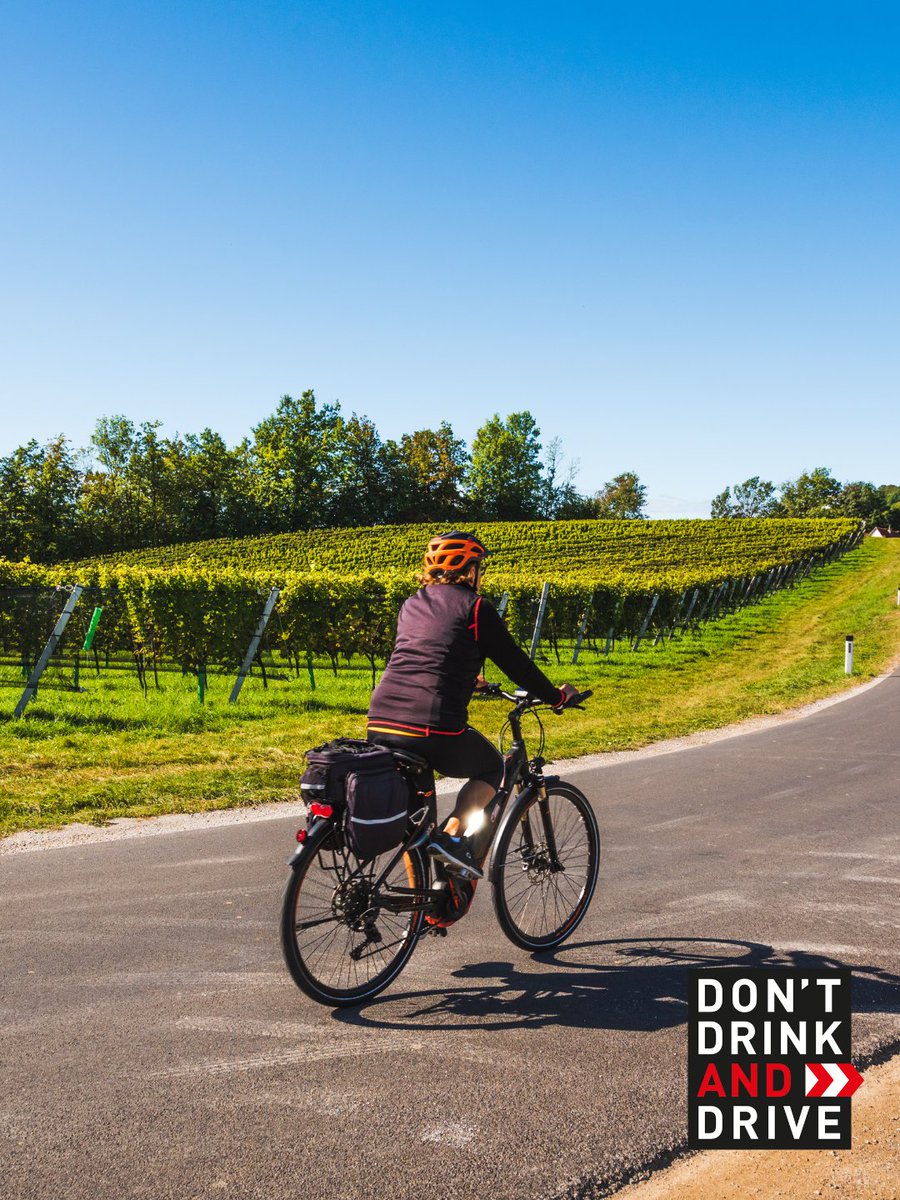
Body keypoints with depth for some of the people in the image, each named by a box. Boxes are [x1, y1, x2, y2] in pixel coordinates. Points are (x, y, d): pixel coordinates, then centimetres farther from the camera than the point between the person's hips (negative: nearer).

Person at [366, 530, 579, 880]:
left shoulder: (411, 605, 23)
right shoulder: (474, 605, 4)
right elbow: (513, 660, 7)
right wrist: (556, 696, 22)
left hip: (380, 726, 6)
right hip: (434, 728, -6)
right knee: (491, 768, 23)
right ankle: (452, 836, 3)